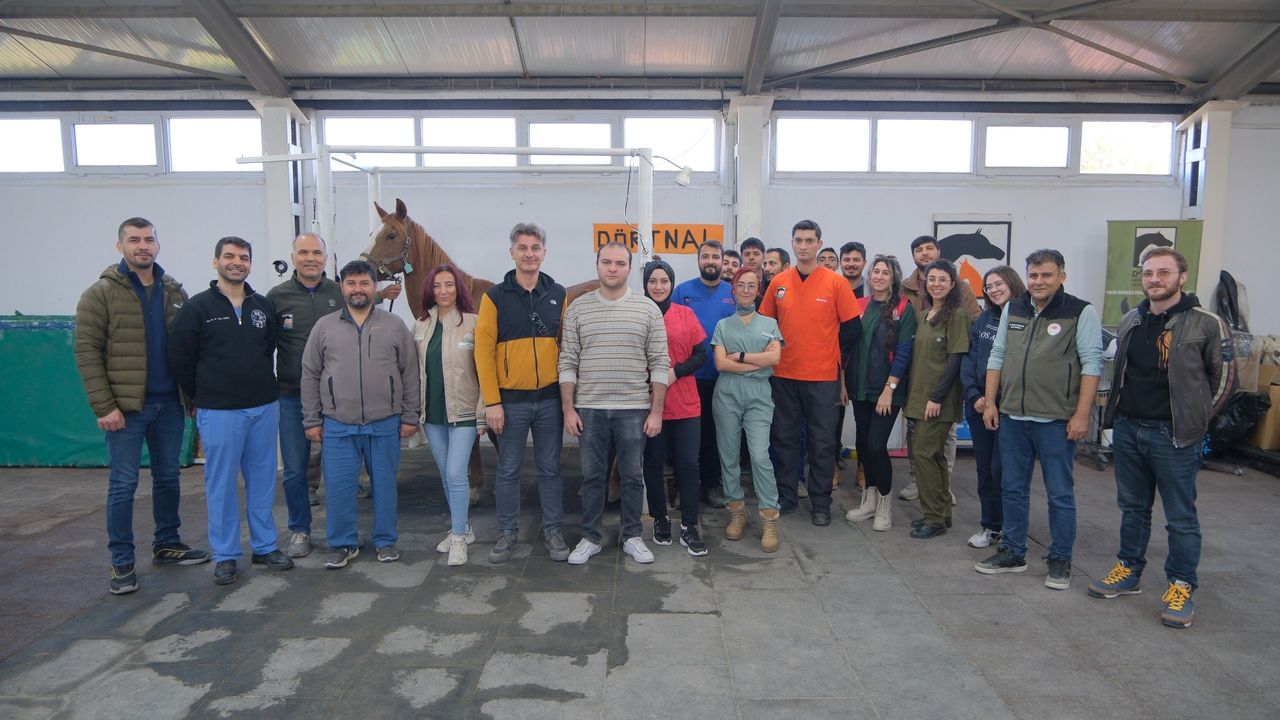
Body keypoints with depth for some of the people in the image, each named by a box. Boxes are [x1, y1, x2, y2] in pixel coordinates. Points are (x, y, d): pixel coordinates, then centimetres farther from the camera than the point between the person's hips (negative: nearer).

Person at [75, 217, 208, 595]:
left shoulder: (174, 292, 8)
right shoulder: (101, 293, -4)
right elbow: (87, 351, -9)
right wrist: (104, 406, -14)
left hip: (170, 403, 4)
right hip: (126, 406, -4)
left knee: (168, 477, 14)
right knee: (123, 484, 2)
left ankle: (167, 544, 29)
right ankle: (122, 563, 12)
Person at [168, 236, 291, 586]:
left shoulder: (263, 306, 7)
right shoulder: (198, 307, -3)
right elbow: (180, 358, -2)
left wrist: (262, 386, 8)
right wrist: (202, 398, 2)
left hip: (265, 408, 4)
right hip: (219, 412, -3)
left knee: (263, 480, 11)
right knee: (221, 484, 4)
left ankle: (265, 546, 23)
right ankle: (225, 555, 16)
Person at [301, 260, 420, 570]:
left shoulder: (394, 326, 4)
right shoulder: (324, 326, 6)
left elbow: (410, 374, 4)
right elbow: (310, 376, 7)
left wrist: (410, 416, 0)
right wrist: (312, 420, 3)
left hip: (386, 425, 0)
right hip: (338, 426, 1)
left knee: (385, 485, 9)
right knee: (338, 487, 4)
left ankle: (386, 541, 23)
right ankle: (343, 544, 20)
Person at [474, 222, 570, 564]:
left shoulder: (558, 294, 4)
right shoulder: (495, 296, -3)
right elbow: (484, 351, -6)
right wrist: (491, 401, -10)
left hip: (549, 398, 2)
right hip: (510, 399, -1)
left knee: (550, 468, 11)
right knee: (508, 470, 10)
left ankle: (553, 530, 24)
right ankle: (508, 531, 25)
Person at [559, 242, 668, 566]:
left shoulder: (648, 309, 1)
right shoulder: (578, 308, 3)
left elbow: (659, 363, -1)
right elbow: (568, 362, 3)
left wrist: (656, 411, -5)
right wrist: (568, 408, -2)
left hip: (634, 409, 0)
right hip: (589, 408, 1)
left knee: (633, 476, 9)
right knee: (592, 476, 10)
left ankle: (631, 536, 25)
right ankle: (591, 537, 24)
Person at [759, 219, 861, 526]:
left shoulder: (836, 283, -4)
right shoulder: (779, 282, 4)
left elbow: (852, 328, -1)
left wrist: (832, 356, 1)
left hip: (823, 376, -3)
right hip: (784, 375, 3)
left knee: (822, 441, 6)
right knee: (784, 438, 11)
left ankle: (821, 503, 18)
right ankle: (786, 497, 24)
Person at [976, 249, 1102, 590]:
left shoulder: (1081, 312, -6)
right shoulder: (1012, 309, 9)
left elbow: (1091, 364, -9)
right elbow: (997, 356, 12)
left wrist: (1082, 415, -14)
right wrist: (990, 402, 7)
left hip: (1056, 420, -5)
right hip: (1012, 417, 5)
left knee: (1060, 493, 5)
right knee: (1013, 488, 13)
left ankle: (1060, 561, 18)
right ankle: (1013, 552, 25)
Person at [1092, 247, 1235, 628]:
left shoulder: (1206, 324, -9)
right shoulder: (1131, 320, 8)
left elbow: (1224, 377, -3)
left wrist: (1194, 420, -1)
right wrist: (1118, 413, 12)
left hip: (1174, 436, -5)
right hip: (1127, 429, 6)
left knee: (1180, 517, 5)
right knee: (1132, 508, 17)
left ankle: (1181, 587, 17)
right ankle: (1128, 572, 29)